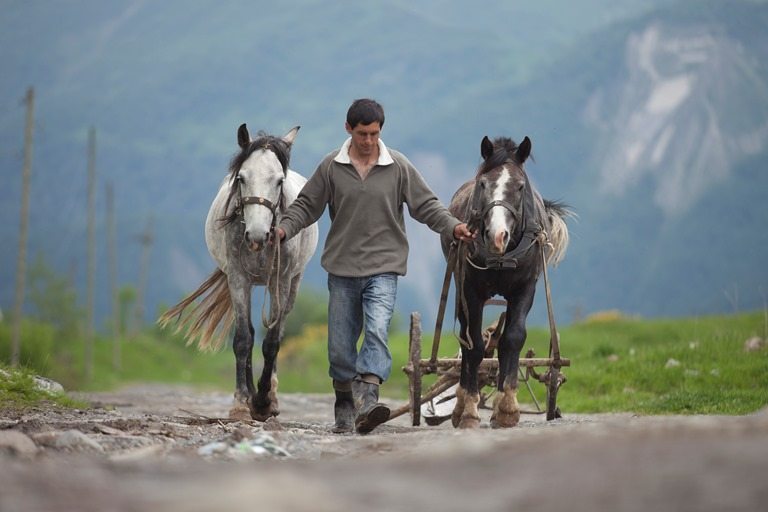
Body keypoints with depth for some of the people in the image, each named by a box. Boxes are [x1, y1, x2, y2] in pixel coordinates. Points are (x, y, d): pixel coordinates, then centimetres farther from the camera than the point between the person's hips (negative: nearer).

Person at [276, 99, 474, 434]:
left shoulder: (399, 167, 1)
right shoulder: (331, 167, 2)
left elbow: (426, 205, 4)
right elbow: (307, 205, 6)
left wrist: (453, 227, -11)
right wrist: (285, 227, -11)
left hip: (383, 267, -2)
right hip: (342, 268, 2)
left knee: (377, 330, -22)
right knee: (340, 344, 6)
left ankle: (367, 401, -33)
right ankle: (344, 407, 21)